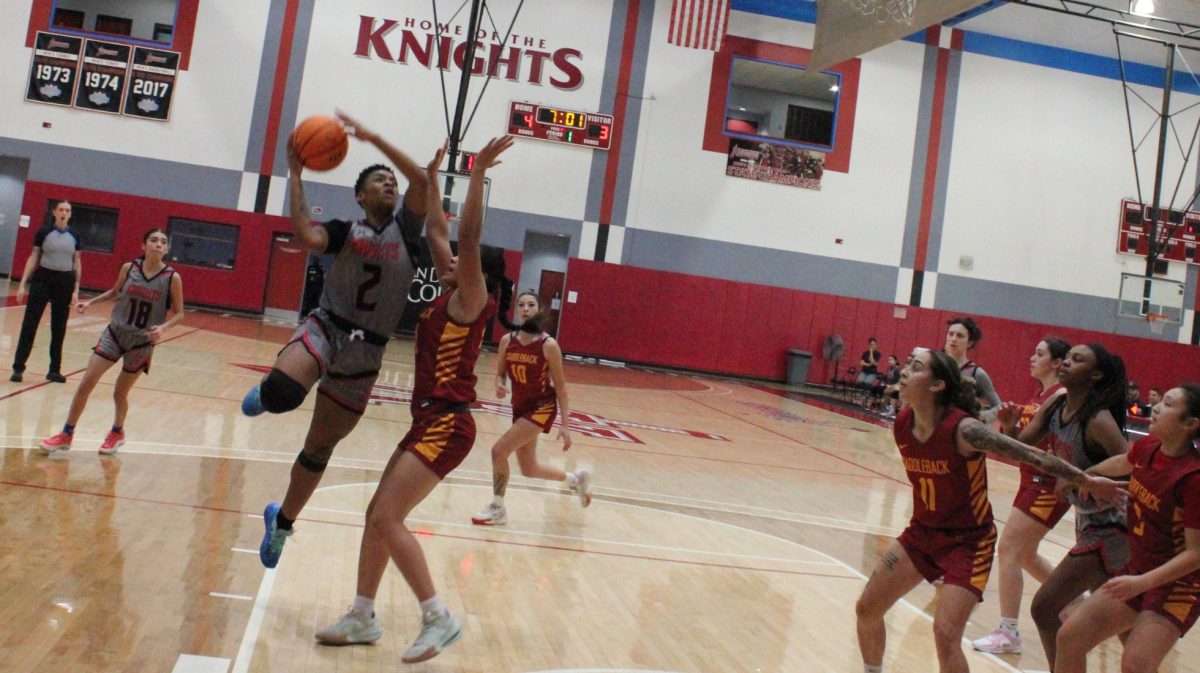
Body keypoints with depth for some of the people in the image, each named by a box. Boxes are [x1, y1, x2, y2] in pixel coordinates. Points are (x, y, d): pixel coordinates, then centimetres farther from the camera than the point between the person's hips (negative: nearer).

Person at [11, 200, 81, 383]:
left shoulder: (74, 236, 5)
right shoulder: (43, 232, -1)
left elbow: (77, 264, 8)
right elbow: (33, 259, 1)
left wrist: (76, 289, 2)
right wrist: (23, 284, -4)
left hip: (64, 282, 2)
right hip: (42, 279, -2)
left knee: (59, 328, 7)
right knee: (29, 324, -4)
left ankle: (54, 370, 15)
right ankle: (18, 368, 1)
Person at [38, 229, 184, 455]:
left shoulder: (172, 278, -13)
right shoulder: (128, 268, -6)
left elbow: (178, 313, -5)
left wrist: (163, 327, -22)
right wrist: (91, 301, 3)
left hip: (142, 343, -2)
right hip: (115, 333, 2)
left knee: (120, 393, 10)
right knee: (86, 384, -3)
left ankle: (117, 432, 39)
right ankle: (66, 435, 14)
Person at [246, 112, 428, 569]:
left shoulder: (406, 229, 6)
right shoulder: (344, 231, 3)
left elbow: (422, 181, -11)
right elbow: (305, 236, -20)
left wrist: (371, 137, -12)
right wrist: (295, 174, -15)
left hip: (366, 352, 2)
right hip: (325, 329, -2)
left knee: (320, 449, 12)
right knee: (283, 393, -35)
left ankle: (282, 521, 35)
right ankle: (266, 392, 5)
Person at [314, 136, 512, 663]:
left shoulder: (469, 300, -9)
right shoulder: (449, 297, 13)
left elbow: (467, 237, -23)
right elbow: (437, 233, 22)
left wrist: (478, 173, -25)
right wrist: (432, 178, 23)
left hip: (446, 425, -9)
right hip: (430, 422, 9)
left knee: (387, 518, -11)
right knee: (378, 514, 12)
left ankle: (439, 618, -4)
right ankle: (363, 616, 22)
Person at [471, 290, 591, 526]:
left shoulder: (548, 345, -17)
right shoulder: (507, 341, -4)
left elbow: (560, 386, -12)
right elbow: (500, 374, 8)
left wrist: (565, 425, -13)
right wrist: (499, 386, -16)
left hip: (542, 407, -6)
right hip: (520, 407, 6)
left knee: (499, 450, -18)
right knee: (529, 469, 16)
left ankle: (497, 509, 2)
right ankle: (576, 479, 42)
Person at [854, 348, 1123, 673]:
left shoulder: (962, 429, -26)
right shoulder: (902, 425, -7)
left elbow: (1032, 454, -21)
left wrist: (1087, 481, -17)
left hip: (968, 541, -6)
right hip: (922, 533, 6)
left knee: (945, 634, -17)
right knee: (866, 609, 7)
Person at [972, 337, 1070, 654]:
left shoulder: (1061, 396, -14)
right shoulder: (1038, 396, 13)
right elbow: (1019, 440, 13)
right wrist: (1009, 424, -4)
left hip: (1049, 486, -10)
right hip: (1032, 482, 10)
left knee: (1009, 549, -10)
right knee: (1025, 554, 19)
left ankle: (1008, 633, -3)